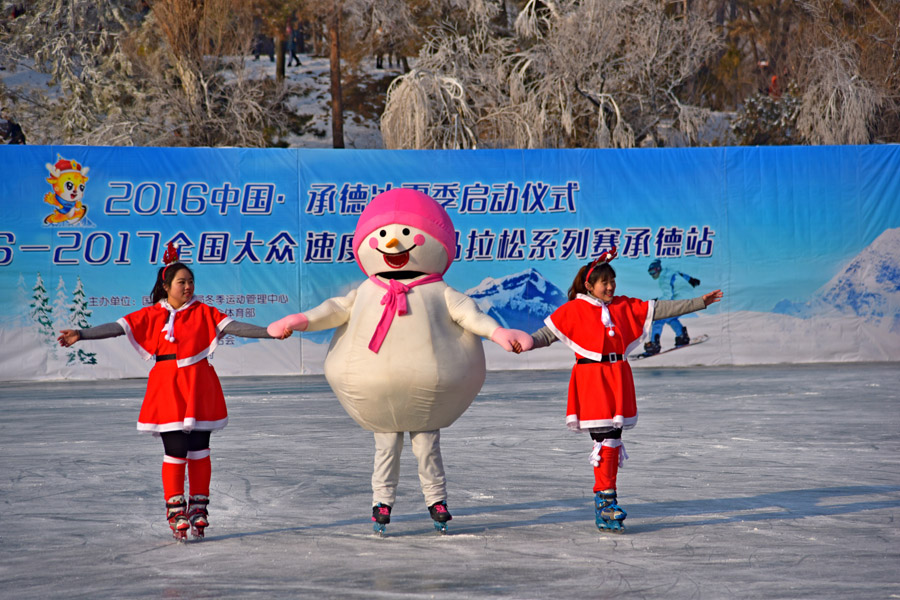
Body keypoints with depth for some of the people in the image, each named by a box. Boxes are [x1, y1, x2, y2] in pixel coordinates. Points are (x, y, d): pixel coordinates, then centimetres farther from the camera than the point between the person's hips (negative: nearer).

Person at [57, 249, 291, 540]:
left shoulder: (203, 312, 4)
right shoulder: (152, 315, 4)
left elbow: (234, 327, -3)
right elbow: (117, 328, -1)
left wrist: (271, 332, -15)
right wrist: (80, 334, -10)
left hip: (199, 387, 1)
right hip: (167, 386, -1)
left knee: (199, 449, 6)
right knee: (175, 449, -6)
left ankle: (198, 507, 18)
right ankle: (175, 509, 6)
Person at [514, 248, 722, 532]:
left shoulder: (625, 307, 12)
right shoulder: (575, 310, 0)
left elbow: (661, 309, 14)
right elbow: (548, 333, -3)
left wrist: (700, 302, 13)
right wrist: (526, 343, -23)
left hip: (618, 378, 5)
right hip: (591, 378, -5)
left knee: (613, 440, 7)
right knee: (605, 438, -11)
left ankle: (604, 507, 14)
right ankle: (606, 500, -6)